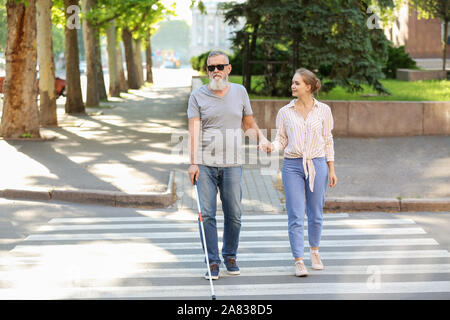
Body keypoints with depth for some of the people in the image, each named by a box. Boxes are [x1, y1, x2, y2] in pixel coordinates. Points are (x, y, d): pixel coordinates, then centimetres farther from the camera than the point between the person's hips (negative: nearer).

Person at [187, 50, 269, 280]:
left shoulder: (240, 91, 11)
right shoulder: (197, 96, 3)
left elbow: (249, 124, 18)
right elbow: (194, 130, -5)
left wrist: (261, 137, -3)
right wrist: (193, 162, -14)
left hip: (232, 164, 2)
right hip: (205, 164, -2)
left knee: (234, 214, 4)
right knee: (207, 214, -4)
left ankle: (230, 257, 22)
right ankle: (213, 262, 5)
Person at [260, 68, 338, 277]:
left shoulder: (323, 110, 4)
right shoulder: (285, 112, 4)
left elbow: (328, 141, 8)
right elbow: (282, 139, 6)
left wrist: (331, 169, 6)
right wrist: (271, 147, -17)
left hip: (317, 164, 0)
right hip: (293, 165, 0)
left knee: (315, 213, 10)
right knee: (296, 215, -5)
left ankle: (314, 251, 33)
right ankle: (298, 261, -1)